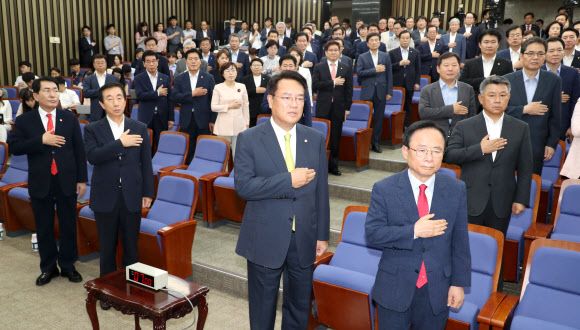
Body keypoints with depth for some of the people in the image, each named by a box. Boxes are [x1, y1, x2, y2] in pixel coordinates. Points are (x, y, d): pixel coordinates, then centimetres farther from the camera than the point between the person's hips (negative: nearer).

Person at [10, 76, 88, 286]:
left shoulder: (70, 118, 2)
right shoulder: (24, 121, 0)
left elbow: (79, 151, 2)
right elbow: (14, 147, -9)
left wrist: (82, 179, -1)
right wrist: (42, 140, -21)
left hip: (66, 182, 0)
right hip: (40, 184, 0)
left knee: (68, 227, 9)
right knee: (44, 229, 11)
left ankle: (67, 266, 25)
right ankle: (48, 268, 27)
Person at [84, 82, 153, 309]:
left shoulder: (139, 128, 3)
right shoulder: (93, 130, -1)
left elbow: (146, 163, 4)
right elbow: (92, 156, -19)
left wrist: (148, 193, 2)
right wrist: (121, 143, -21)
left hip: (132, 197, 1)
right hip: (105, 198, -1)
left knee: (131, 245, 10)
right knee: (107, 247, 11)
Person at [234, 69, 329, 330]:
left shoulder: (316, 139, 2)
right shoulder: (249, 139, -7)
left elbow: (321, 191, 4)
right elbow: (242, 185, -16)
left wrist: (322, 235, 5)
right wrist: (289, 180, -22)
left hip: (304, 240, 3)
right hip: (265, 240, -2)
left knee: (300, 306, 18)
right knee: (262, 309, 15)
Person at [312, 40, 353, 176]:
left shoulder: (346, 69, 10)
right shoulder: (318, 67, 6)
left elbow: (349, 90, 7)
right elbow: (315, 85, -8)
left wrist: (347, 108, 1)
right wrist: (333, 82, -13)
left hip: (338, 107, 1)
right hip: (323, 108, -1)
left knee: (336, 138, 5)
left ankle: (333, 165, 13)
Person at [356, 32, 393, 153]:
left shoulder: (385, 56, 9)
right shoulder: (362, 57, 5)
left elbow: (389, 75, 7)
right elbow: (359, 72, -9)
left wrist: (389, 92, 1)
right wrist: (375, 70, -14)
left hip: (381, 92, 2)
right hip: (367, 93, -1)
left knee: (379, 118, 4)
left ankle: (375, 142, 13)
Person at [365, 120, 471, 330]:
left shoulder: (456, 190, -3)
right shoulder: (384, 189, -10)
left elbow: (460, 241, 1)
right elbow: (372, 234, -15)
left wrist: (459, 282, 2)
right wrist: (413, 232, -25)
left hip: (437, 290, 2)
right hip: (395, 289, -1)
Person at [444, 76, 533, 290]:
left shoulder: (520, 129, 3)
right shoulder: (464, 127, -1)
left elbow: (525, 168, 4)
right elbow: (449, 155, -12)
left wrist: (521, 199, 0)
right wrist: (480, 149, -20)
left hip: (501, 204, 1)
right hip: (471, 202, -1)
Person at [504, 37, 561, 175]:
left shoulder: (554, 81, 5)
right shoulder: (507, 80, 3)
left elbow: (555, 116, 5)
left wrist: (551, 144, 2)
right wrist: (524, 109, -12)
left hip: (537, 146, 0)